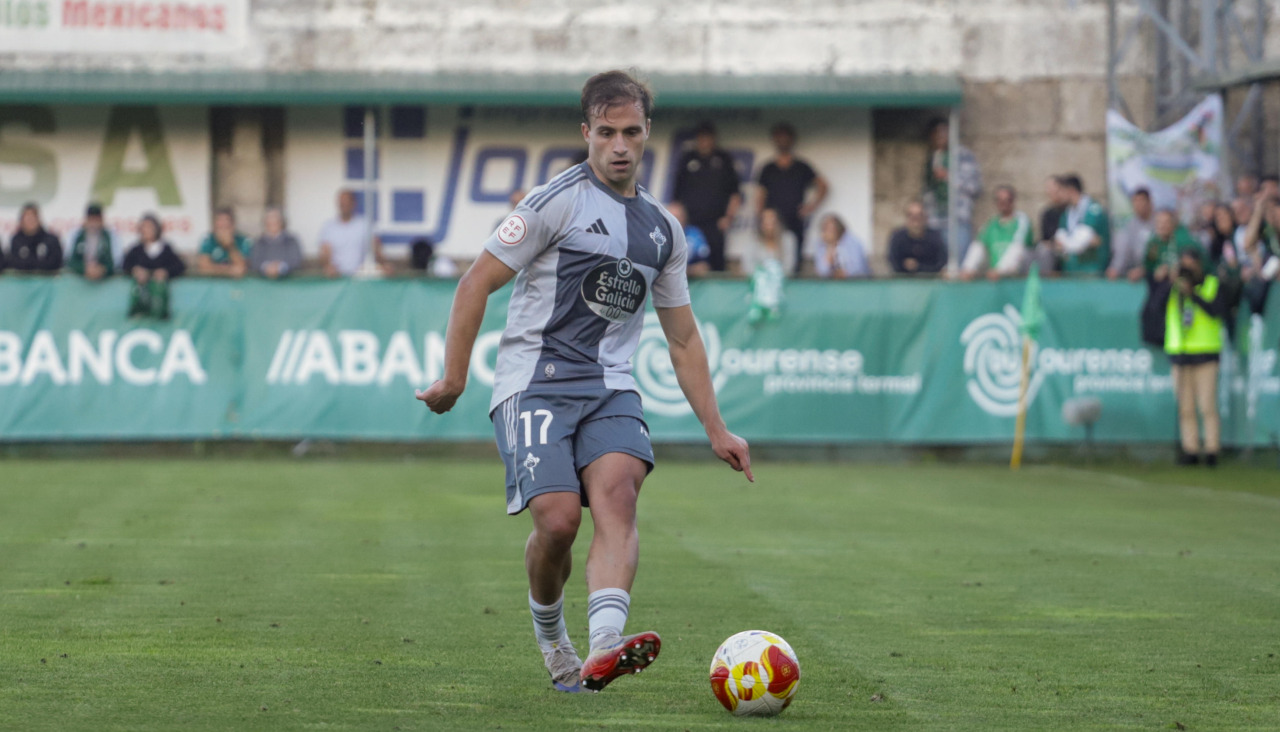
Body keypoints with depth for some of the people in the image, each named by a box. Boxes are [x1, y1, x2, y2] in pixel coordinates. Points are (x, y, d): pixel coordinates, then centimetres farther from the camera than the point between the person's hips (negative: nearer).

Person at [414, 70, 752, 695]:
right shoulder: (558, 202, -3)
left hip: (610, 387, 4)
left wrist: (716, 429, 18)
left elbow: (682, 339, 23)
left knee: (618, 493, -24)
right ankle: (550, 637, 11)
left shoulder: (663, 229, 16)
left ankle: (604, 646, -42)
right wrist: (453, 379, -5)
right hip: (534, 381, -4)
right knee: (559, 517, -19)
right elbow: (476, 284, -2)